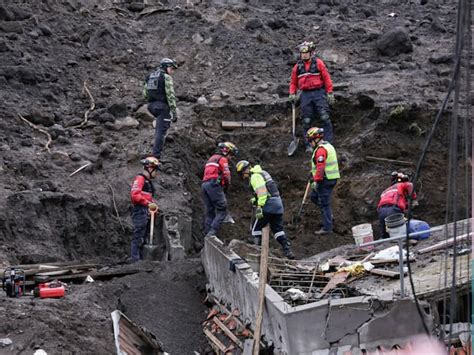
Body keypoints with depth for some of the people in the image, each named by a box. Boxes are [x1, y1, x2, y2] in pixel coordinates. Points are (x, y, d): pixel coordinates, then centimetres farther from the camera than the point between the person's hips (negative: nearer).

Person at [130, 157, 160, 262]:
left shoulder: (148, 181, 22)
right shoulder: (140, 179, -9)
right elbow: (135, 195, -20)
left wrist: (153, 204, 10)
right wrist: (148, 203, -19)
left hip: (146, 213, 10)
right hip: (140, 212, -10)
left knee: (143, 238, 12)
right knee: (138, 237, -12)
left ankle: (140, 259, 16)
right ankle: (136, 260, -13)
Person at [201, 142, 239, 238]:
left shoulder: (211, 158, 29)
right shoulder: (222, 159, 2)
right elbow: (226, 175, -8)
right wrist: (226, 187, 8)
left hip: (204, 184, 9)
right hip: (214, 184, -9)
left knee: (210, 212, 10)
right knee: (222, 211, -9)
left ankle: (207, 235, 3)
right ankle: (212, 233, -23)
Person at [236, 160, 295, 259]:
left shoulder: (255, 176, -10)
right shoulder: (262, 173, 21)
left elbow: (262, 191, -22)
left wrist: (259, 207, -25)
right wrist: (256, 200, 24)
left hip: (269, 204, -10)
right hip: (278, 203, 10)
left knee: (256, 229, 1)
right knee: (278, 229, 13)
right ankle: (287, 251, 5)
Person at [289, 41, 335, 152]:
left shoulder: (318, 63, 0)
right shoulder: (297, 66, 10)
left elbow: (326, 77, -1)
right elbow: (293, 82, 17)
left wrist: (330, 93, -6)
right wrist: (292, 94, 1)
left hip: (319, 93, -3)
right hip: (306, 95, 3)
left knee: (324, 118, -8)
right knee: (307, 121, 1)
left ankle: (328, 142, -4)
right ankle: (308, 145, 6)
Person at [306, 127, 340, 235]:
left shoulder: (321, 150, -17)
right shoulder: (328, 146, 17)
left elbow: (320, 167, -24)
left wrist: (316, 180, -21)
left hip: (325, 180, -11)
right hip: (332, 178, 11)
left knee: (324, 202, -5)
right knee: (314, 196, 22)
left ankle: (327, 228, -1)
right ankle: (328, 215, 23)